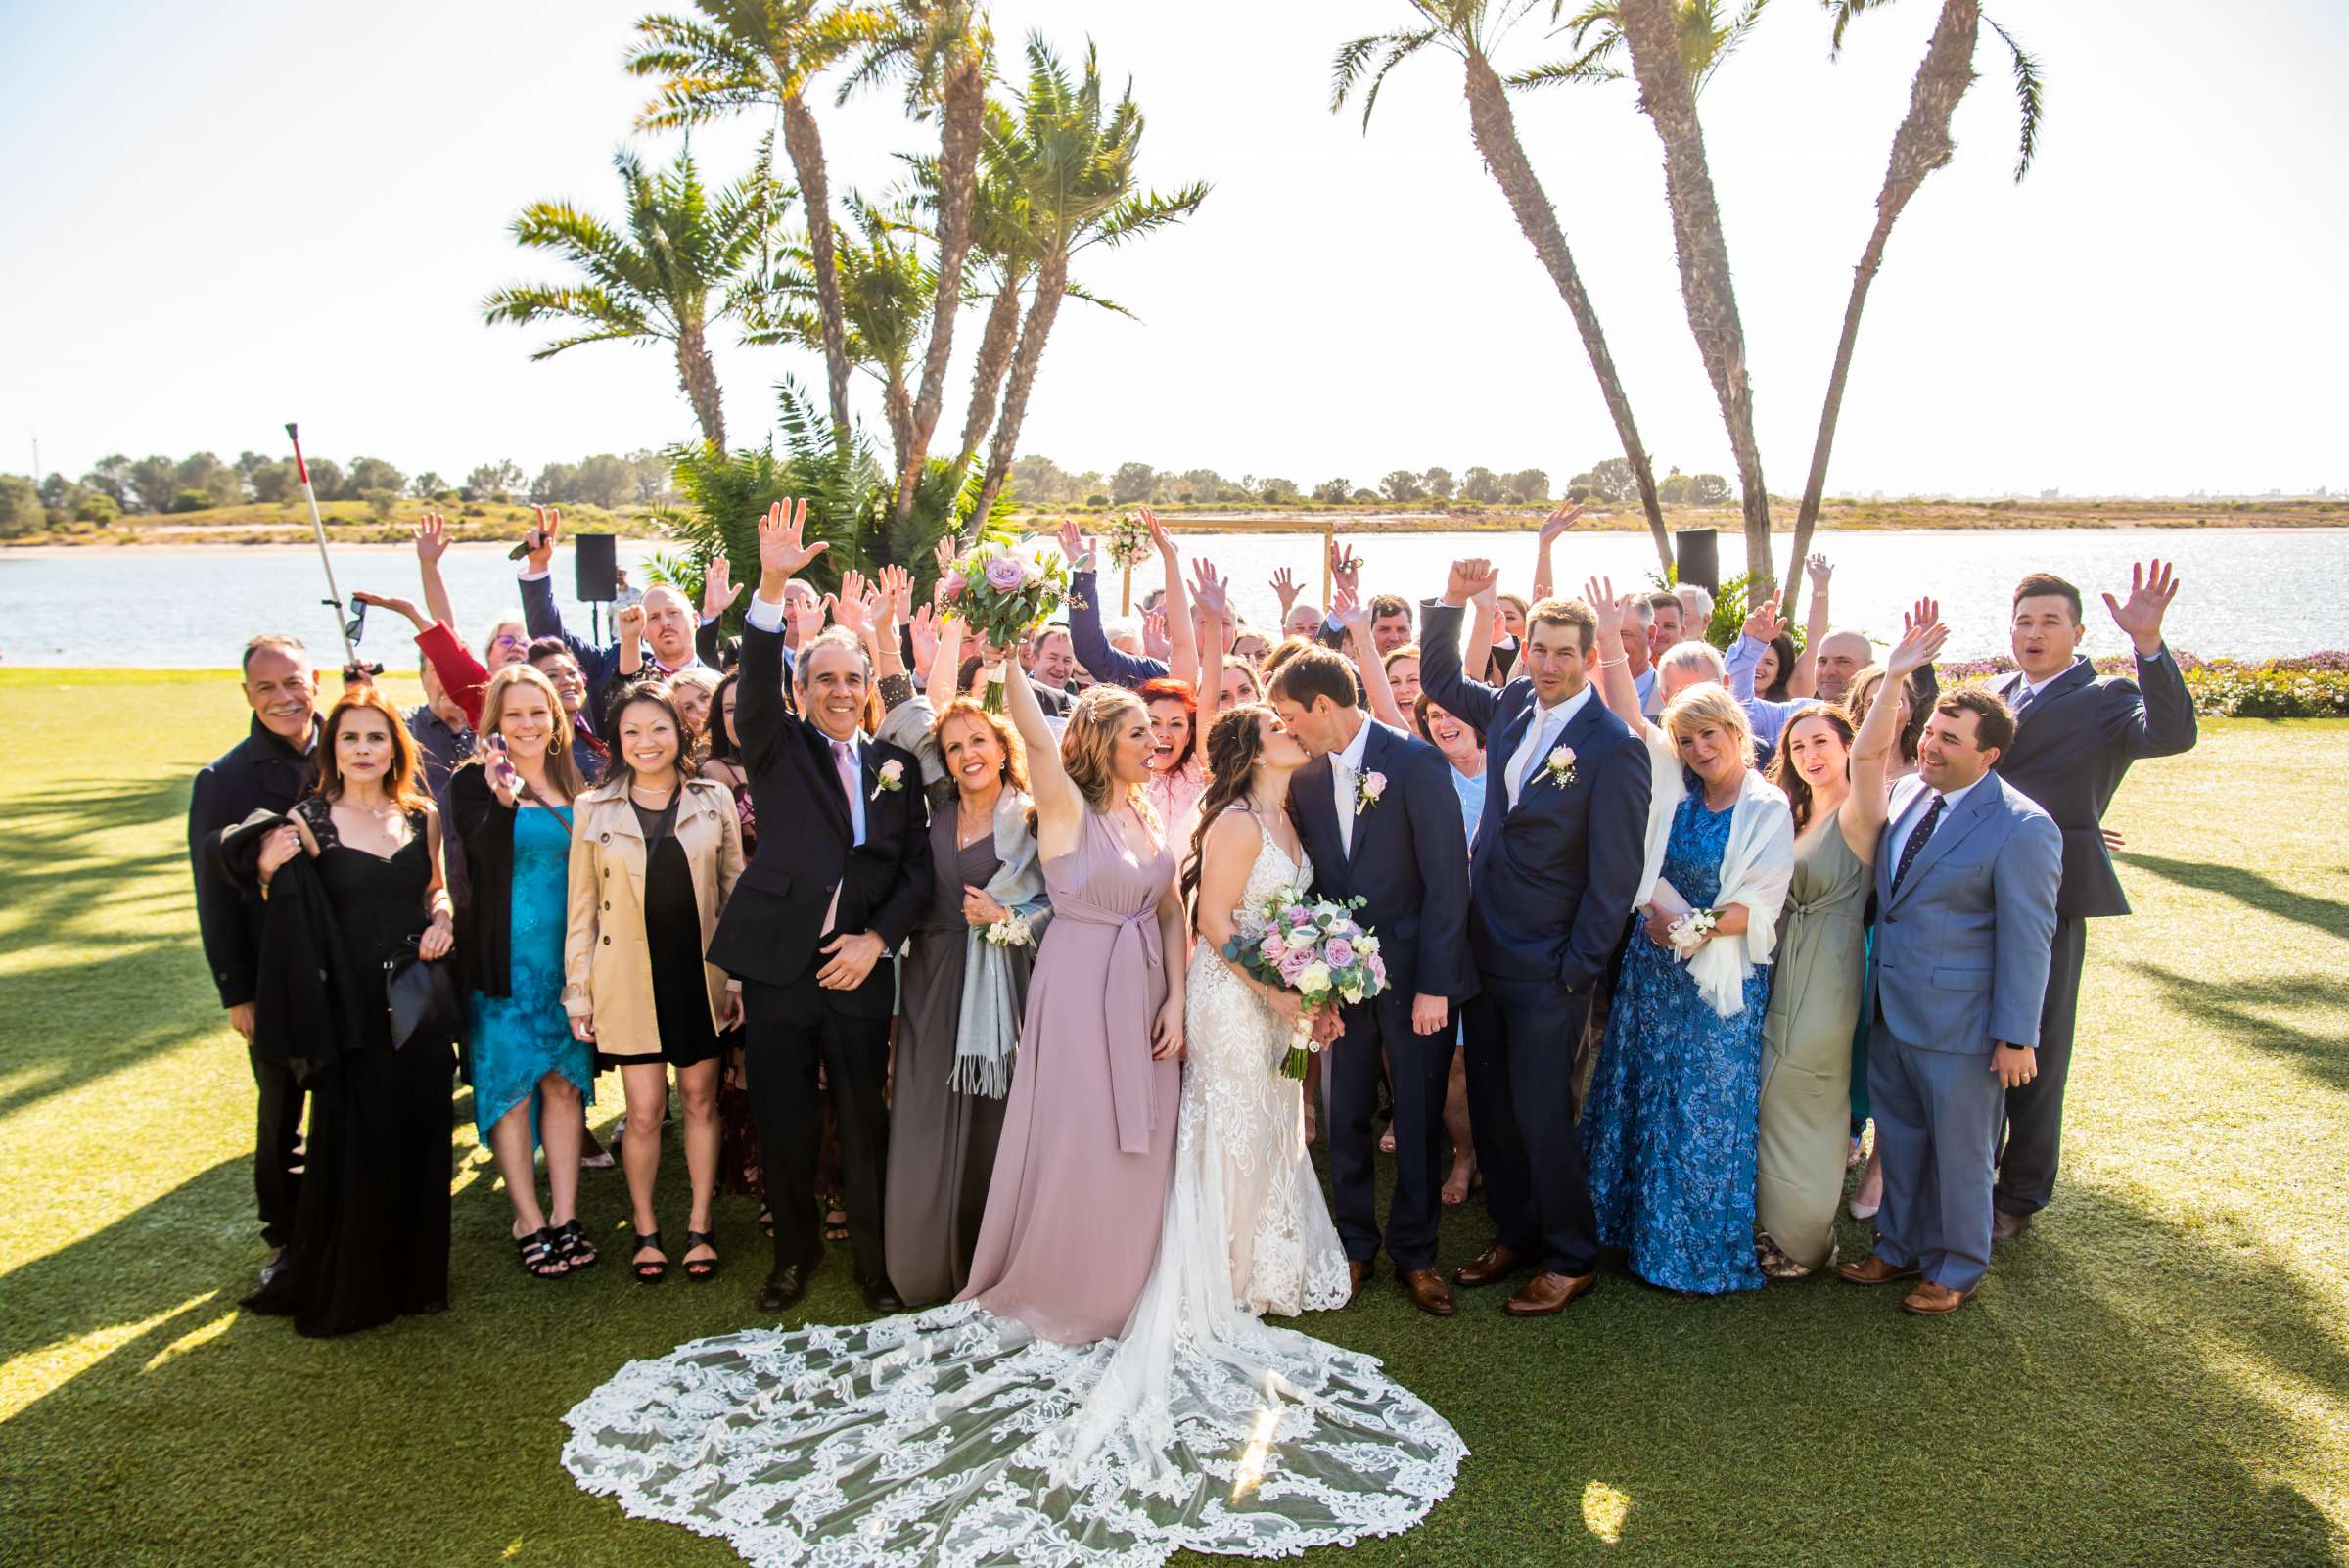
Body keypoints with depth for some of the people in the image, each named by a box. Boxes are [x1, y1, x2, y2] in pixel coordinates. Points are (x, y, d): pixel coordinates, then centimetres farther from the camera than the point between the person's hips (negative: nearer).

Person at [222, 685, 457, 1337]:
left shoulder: (421, 817, 5)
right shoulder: (307, 822, -5)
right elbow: (291, 921, -4)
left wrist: (442, 920, -1)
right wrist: (269, 872, -23)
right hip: (348, 1007, -3)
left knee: (420, 1137, 8)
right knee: (354, 1144, 2)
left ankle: (415, 1275, 24)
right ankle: (344, 1288, 20)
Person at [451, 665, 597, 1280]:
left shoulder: (574, 786, 9)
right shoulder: (474, 782, -4)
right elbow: (485, 860, -20)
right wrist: (503, 799, -36)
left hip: (567, 956, 4)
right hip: (504, 958, -4)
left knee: (566, 1080, 5)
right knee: (511, 1083, 1)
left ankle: (565, 1216, 12)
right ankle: (529, 1222, 11)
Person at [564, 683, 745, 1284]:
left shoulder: (714, 800, 3)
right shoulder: (593, 808, 1)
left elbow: (736, 890, 5)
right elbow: (582, 908, 3)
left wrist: (739, 976, 1)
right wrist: (578, 993, 1)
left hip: (699, 972, 1)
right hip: (630, 979, -1)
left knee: (700, 1100, 8)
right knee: (645, 1110, 0)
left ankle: (700, 1226, 23)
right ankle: (645, 1230, 21)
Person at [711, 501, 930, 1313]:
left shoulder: (897, 764, 9)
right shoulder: (778, 748, 3)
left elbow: (916, 865, 7)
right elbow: (755, 685, -16)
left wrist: (877, 939, -7)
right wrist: (772, 586, -30)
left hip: (859, 967, 1)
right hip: (778, 965, -1)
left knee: (864, 1121, 8)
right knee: (784, 1124, 9)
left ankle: (876, 1259, 23)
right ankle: (794, 1250, 29)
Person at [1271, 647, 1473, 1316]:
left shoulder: (1416, 762, -13)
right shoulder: (1306, 781, 4)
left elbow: (1447, 878, -14)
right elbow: (1312, 882, 7)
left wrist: (1434, 984, -16)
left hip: (1416, 976, -4)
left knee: (1419, 1119, 8)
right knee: (1346, 1118, 11)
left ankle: (1414, 1253, 25)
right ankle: (1355, 1244, 29)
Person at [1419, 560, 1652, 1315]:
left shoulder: (1615, 747, -15)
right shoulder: (1512, 705, 3)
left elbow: (1615, 874, -14)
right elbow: (1439, 680, 19)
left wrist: (1576, 971, -14)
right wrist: (1452, 601, 4)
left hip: (1546, 969, -6)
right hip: (1485, 953, 6)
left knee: (1541, 1114, 2)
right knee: (1490, 1108, 15)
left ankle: (1570, 1258, 22)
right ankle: (1516, 1233, 34)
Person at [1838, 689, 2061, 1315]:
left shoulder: (2022, 828, -17)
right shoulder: (1906, 793, 3)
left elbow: (2027, 940, -15)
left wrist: (2016, 1036, -14)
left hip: (1959, 1025, -6)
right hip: (1891, 1008, 7)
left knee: (1959, 1151, 10)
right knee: (1899, 1137, 20)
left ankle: (1955, 1269, 29)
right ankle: (1900, 1247, 38)